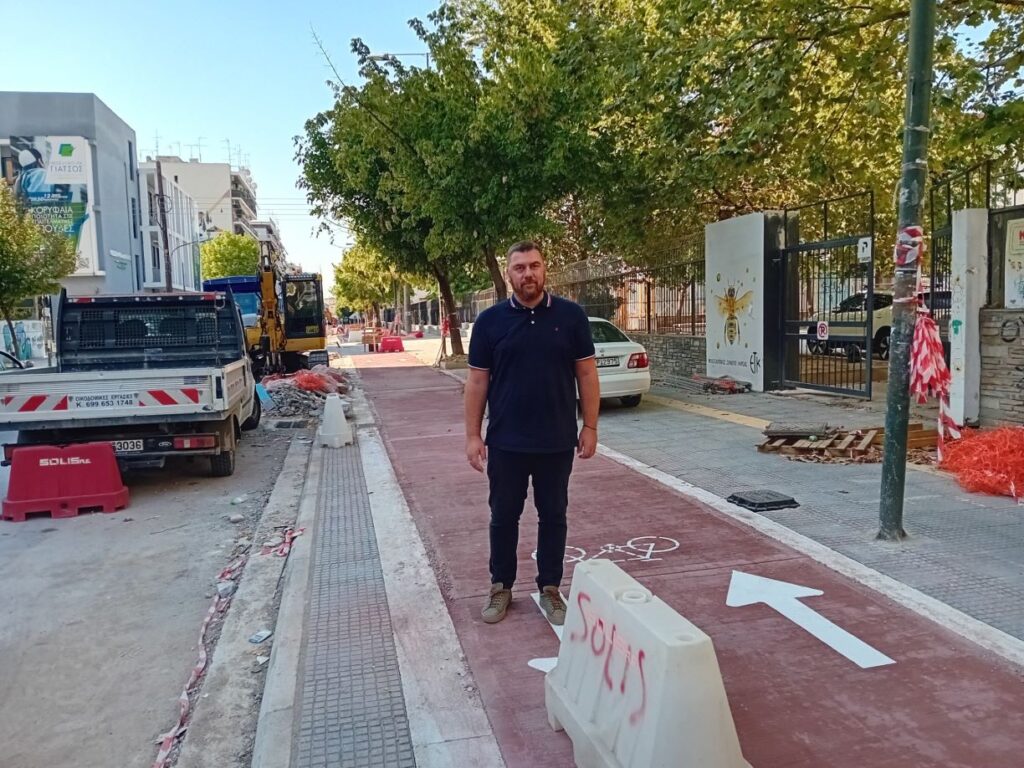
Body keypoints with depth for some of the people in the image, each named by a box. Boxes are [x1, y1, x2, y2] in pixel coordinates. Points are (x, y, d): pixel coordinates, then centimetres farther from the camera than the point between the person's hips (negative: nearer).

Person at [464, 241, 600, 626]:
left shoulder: (571, 315, -1)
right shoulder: (490, 320, -2)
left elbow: (586, 374, 2)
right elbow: (477, 381, 1)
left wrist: (590, 427, -1)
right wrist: (473, 435, -2)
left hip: (557, 441, 0)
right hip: (505, 442, 0)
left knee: (553, 516, 11)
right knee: (503, 516, 12)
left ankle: (550, 589, 26)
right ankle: (501, 587, 28)